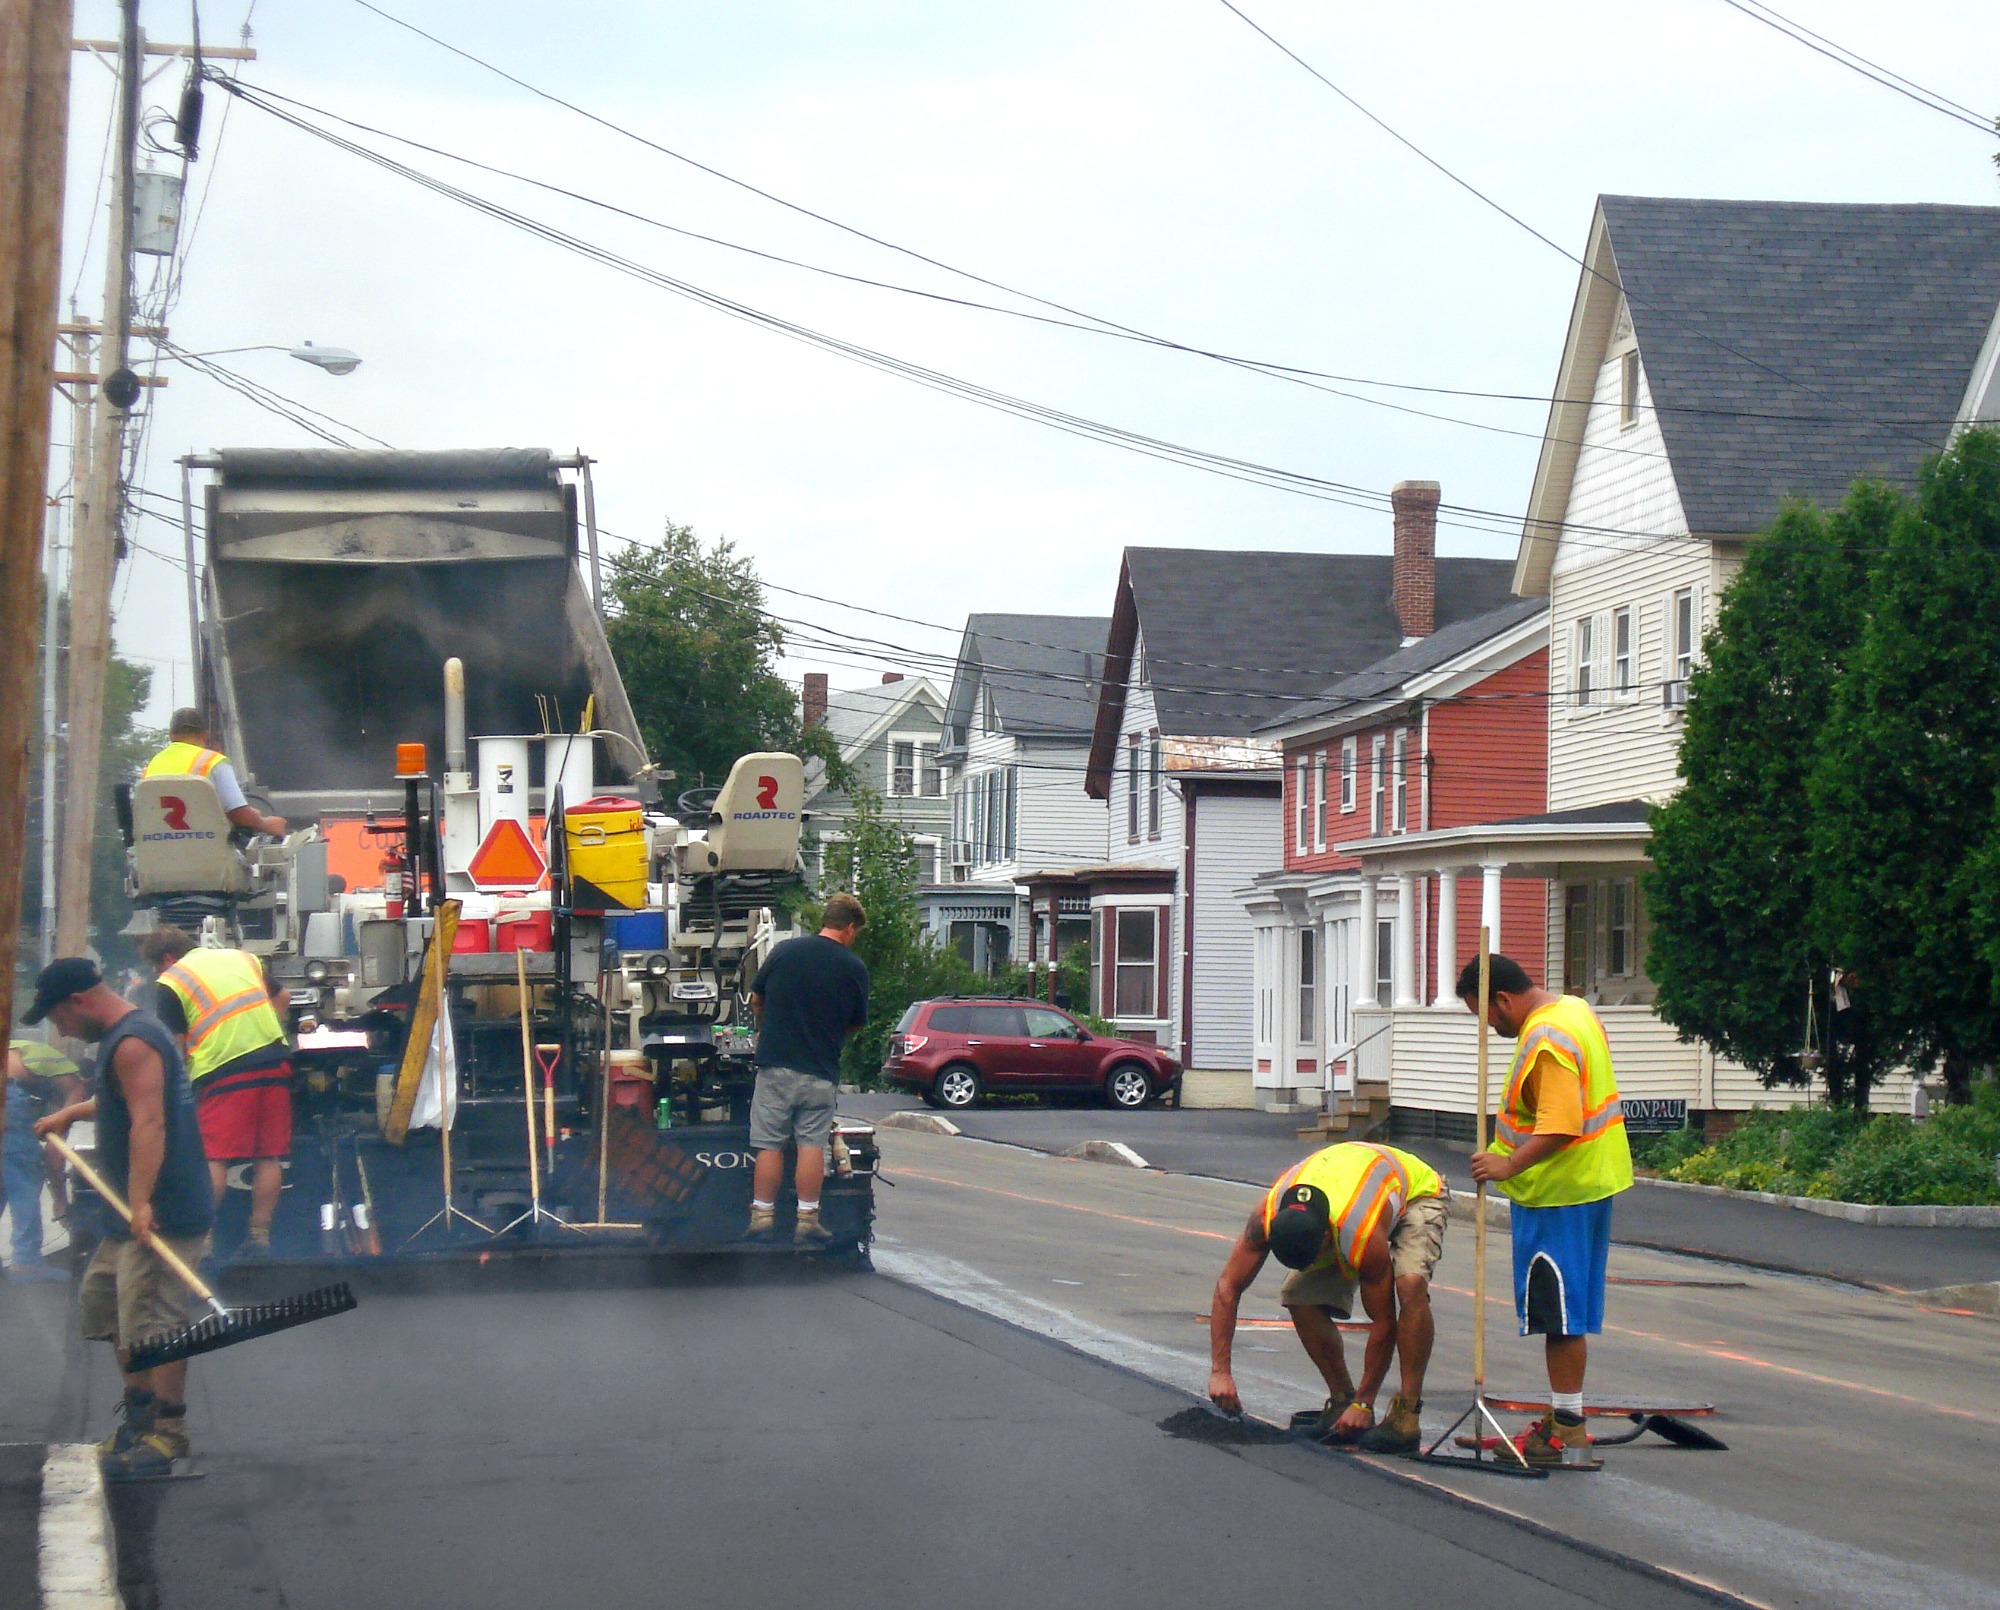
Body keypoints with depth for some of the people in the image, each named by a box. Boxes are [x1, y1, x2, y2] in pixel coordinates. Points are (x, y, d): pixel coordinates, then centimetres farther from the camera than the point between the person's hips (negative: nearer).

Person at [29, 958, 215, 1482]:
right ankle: (140, 1409, 26)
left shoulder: (132, 1044, -18)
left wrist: (141, 1203, -37)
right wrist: (70, 1114, 45)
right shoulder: (123, 1036, 16)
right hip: (133, 1213, 11)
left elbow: (148, 1123, -30)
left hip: (163, 1213, -11)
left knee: (154, 1319, -9)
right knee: (102, 1302, 18)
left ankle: (170, 1433, -4)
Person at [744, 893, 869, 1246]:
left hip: (775, 1062, 1)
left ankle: (762, 1217, 6)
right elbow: (856, 1023, 9)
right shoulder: (854, 968, -2)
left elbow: (756, 999, 12)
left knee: (769, 1144, 5)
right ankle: (808, 1221, 3)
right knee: (812, 1144, 3)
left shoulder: (784, 951, 1)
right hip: (820, 1071, -1)